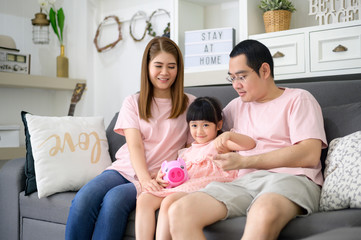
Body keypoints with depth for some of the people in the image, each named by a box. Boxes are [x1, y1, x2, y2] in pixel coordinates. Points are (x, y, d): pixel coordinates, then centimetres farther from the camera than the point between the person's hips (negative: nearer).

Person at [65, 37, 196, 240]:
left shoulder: (189, 105, 8)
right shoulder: (133, 103, 11)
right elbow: (135, 145, -2)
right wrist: (145, 179, -21)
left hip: (160, 178, -2)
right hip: (125, 169, 3)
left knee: (115, 198, -32)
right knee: (83, 199, -27)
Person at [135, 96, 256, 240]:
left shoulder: (221, 144, 12)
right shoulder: (186, 153, 30)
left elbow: (250, 144, -3)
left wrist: (229, 135, -21)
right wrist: (163, 177, 7)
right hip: (182, 186, 7)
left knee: (169, 201, -33)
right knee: (144, 199, -15)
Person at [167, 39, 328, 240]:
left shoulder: (298, 99, 11)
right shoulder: (238, 106, 29)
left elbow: (310, 154, -4)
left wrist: (243, 161, -6)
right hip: (244, 182, 5)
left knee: (264, 214, -43)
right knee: (179, 212, -25)